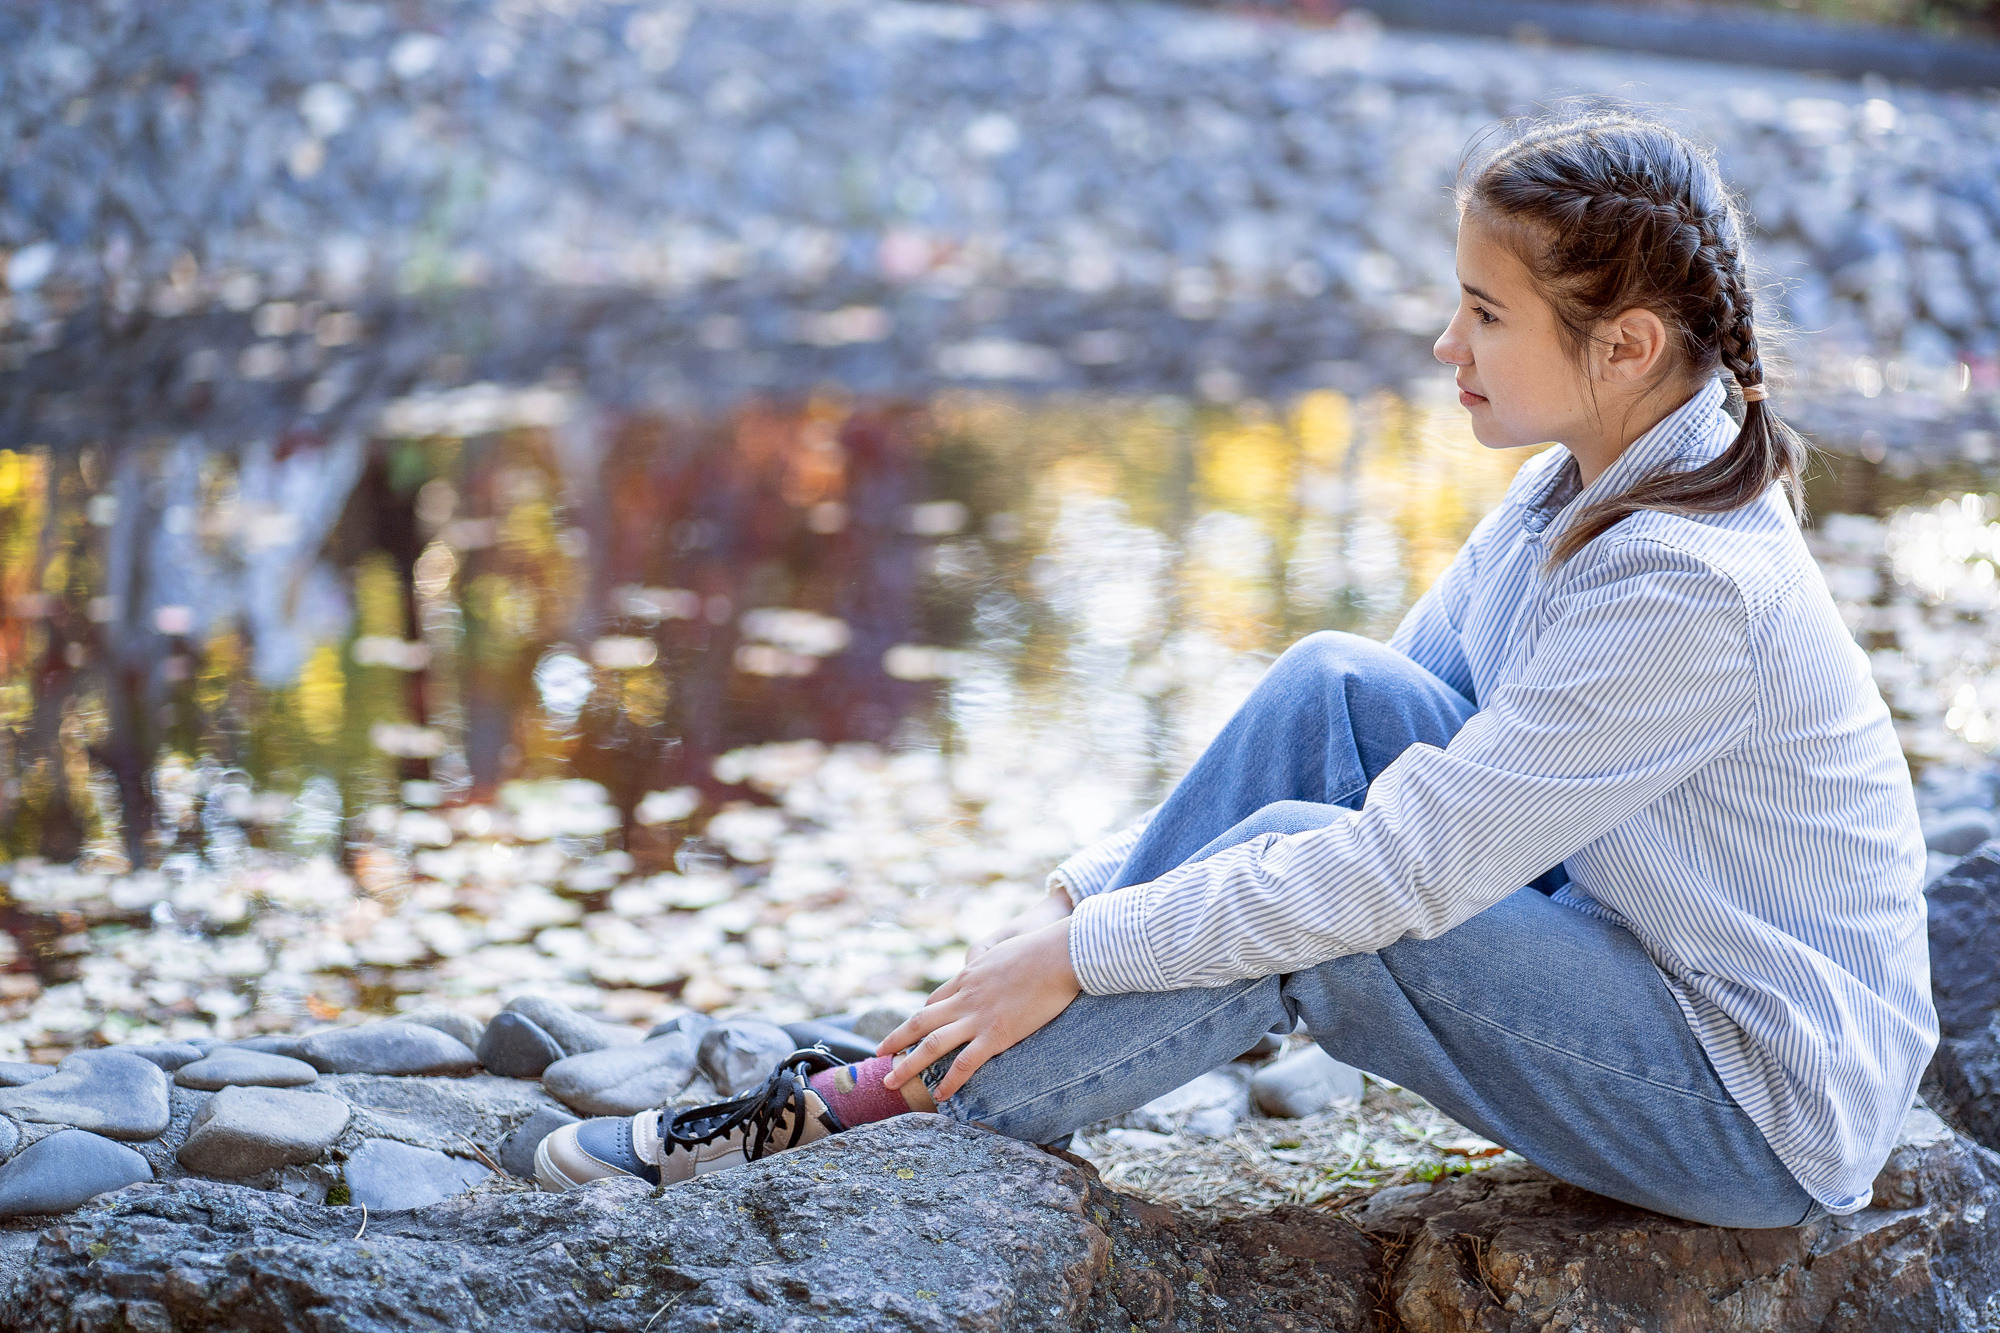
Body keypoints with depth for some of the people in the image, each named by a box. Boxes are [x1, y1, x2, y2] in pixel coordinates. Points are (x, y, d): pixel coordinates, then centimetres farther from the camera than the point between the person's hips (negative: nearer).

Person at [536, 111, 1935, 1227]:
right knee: (1335, 693, -11)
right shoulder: (1582, 488, 2)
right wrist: (1083, 889, -3)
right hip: (1637, 953, 8)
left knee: (1300, 886, -24)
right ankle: (966, 1043, -10)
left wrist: (1082, 952, -22)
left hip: (1769, 1111, -8)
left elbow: (1401, 869, -28)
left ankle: (893, 1105, -11)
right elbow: (1388, 743, 6)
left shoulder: (1689, 584, -28)